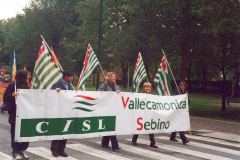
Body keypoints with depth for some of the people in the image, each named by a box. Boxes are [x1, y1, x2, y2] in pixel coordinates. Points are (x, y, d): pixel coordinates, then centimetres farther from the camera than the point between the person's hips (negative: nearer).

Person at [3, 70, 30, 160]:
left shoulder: (26, 86, 13)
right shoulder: (12, 85, -3)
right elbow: (5, 98, -7)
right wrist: (12, 95, -23)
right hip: (15, 113, -5)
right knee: (15, 133, 2)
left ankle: (22, 150, 18)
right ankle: (16, 152, 13)